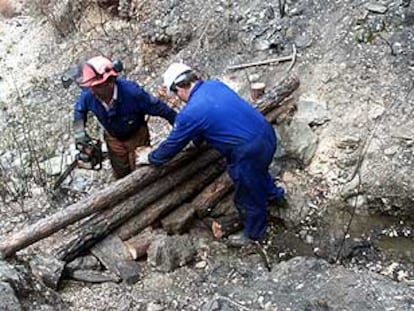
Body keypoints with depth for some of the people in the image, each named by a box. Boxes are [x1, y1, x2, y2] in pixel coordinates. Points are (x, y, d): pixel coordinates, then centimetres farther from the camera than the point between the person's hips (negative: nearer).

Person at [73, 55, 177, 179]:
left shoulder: (131, 92, -40)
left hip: (137, 137, -3)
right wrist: (80, 132, -12)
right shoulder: (88, 95, -29)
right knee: (120, 175, 24)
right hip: (113, 139, 3)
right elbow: (79, 110, -3)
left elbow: (158, 107, -27)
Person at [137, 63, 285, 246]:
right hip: (267, 133, 8)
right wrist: (197, 138, 36)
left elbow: (172, 145, -1)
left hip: (249, 151, -8)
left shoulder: (190, 113, -16)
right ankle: (272, 192, 68)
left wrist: (150, 158, 17)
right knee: (258, 170, 40)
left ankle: (254, 234, 43)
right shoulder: (214, 84, 6)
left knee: (247, 198, 19)